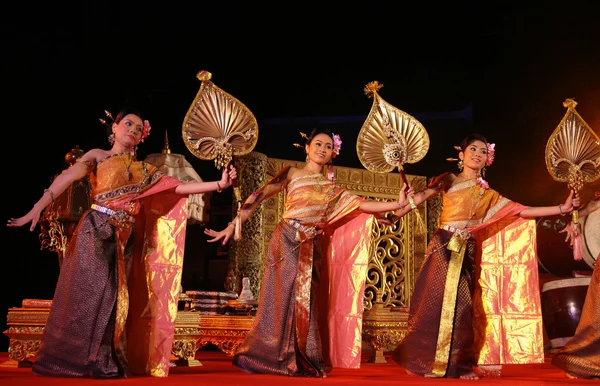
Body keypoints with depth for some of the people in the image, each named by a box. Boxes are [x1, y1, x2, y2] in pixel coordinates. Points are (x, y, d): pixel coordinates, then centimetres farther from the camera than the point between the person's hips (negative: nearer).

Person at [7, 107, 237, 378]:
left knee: (113, 298, 0)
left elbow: (179, 188, 11)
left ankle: (103, 363, 4)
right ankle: (70, 358, -4)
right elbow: (67, 177, -8)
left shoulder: (143, 171, 18)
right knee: (87, 293, -9)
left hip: (123, 239, 4)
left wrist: (219, 185, 0)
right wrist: (37, 208, -23)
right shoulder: (98, 156, 8)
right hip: (95, 232, -4)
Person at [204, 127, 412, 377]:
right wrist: (232, 226, -14)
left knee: (307, 304, 3)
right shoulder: (292, 174, 2)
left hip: (312, 250, 4)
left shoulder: (331, 189, 15)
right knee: (283, 299, -6)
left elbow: (362, 205, 8)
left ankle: (302, 362, 11)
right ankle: (270, 358, 3)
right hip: (287, 243, -4)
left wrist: (397, 204, 0)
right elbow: (258, 197, -6)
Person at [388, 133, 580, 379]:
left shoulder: (488, 195, 15)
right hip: (443, 247, -2)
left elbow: (522, 211, 10)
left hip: (467, 252, 2)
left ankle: (460, 364, 9)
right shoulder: (449, 180, 8)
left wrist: (562, 209, 5)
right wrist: (396, 215, -21)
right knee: (436, 301, -5)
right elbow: (421, 196, -5)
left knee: (461, 305, 0)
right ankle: (430, 360, 5)